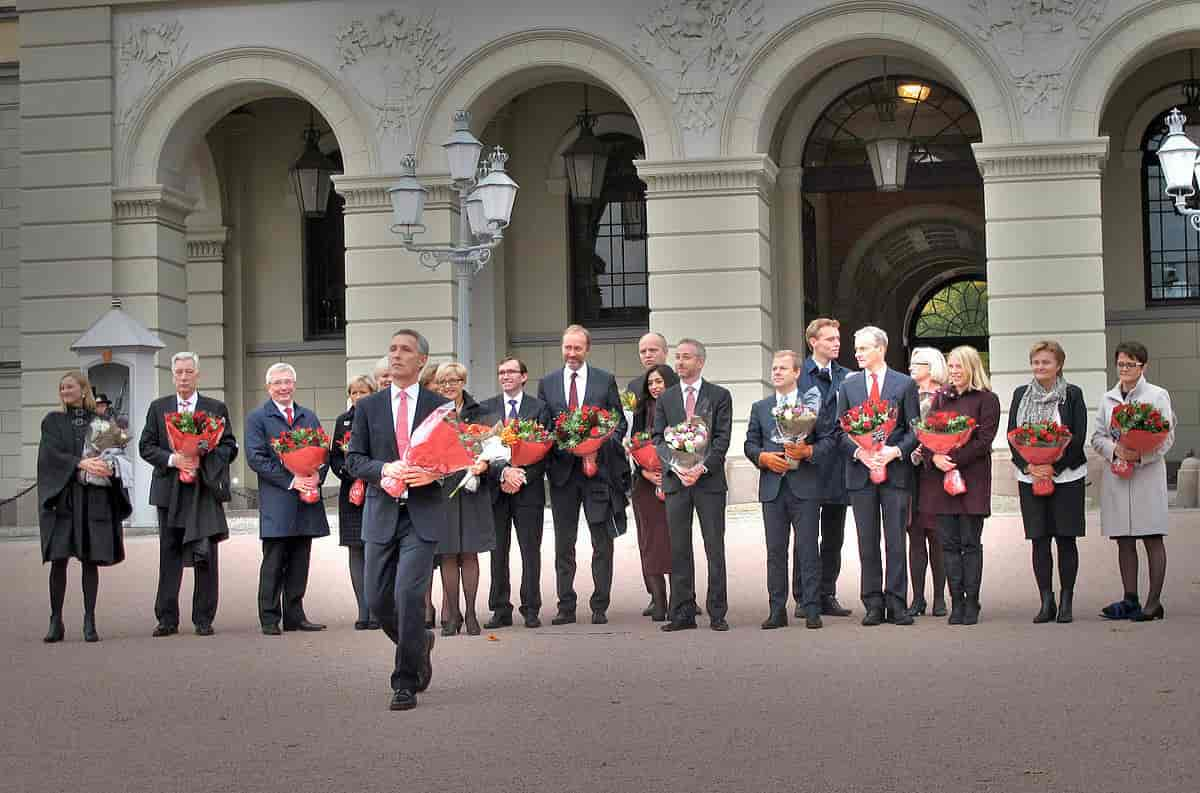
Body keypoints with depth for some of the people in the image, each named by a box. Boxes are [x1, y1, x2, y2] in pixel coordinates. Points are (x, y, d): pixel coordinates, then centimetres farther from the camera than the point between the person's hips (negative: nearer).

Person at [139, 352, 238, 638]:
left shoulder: (216, 408, 8)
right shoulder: (158, 408, 11)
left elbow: (229, 447, 5)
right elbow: (146, 446, 6)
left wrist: (202, 459, -12)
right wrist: (172, 459, -11)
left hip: (205, 489, -1)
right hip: (169, 491, 1)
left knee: (205, 556, -1)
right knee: (169, 555, 3)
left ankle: (204, 619, 4)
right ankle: (167, 619, 8)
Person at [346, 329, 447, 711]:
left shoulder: (440, 406, 5)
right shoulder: (368, 407, 9)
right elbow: (354, 460, 5)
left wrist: (435, 472, -15)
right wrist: (385, 469, -14)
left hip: (423, 512, -3)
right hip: (382, 512, 3)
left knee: (409, 593, -14)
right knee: (378, 600, 5)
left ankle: (406, 683, -4)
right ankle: (419, 643, 35)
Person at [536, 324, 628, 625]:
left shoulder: (605, 381, 5)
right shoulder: (547, 383, 9)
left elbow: (619, 422, 5)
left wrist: (602, 443, -12)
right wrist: (555, 443, -10)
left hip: (598, 468, -1)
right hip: (562, 469, 1)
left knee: (602, 542, 1)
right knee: (563, 544, 5)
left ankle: (600, 606, 7)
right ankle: (566, 607, 10)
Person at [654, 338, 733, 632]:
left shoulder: (719, 396, 5)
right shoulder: (665, 399, 12)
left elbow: (722, 438, -2)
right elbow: (659, 439, 5)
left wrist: (702, 467, -16)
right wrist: (676, 467, -12)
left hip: (709, 479, -2)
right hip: (675, 480, 2)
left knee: (715, 547, -1)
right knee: (679, 549, 3)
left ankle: (717, 613, 4)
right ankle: (683, 613, 7)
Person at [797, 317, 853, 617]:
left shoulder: (847, 377, 10)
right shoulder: (797, 375, 0)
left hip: (838, 466, 3)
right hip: (807, 465, -3)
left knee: (834, 537, 8)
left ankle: (827, 596, 14)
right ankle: (803, 598, 7)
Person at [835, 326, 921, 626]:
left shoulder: (905, 384, 5)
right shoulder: (848, 386, 11)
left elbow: (915, 429, 3)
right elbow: (840, 430, 7)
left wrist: (895, 451, -14)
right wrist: (859, 452, -10)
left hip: (896, 470, -2)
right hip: (860, 472, 2)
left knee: (896, 541, -2)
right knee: (867, 543, 4)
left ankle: (896, 604, 1)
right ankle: (873, 604, 9)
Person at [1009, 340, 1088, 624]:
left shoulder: (1072, 395, 0)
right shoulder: (1021, 395, 8)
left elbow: (1078, 438, -6)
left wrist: (1053, 467, -13)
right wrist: (1028, 466, -9)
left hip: (1066, 476, -2)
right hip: (1030, 477, 2)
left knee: (1066, 539, 0)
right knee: (1039, 540, 2)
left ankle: (1066, 602, 8)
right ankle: (1046, 603, 8)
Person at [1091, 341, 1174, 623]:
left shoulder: (1158, 396, 1)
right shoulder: (1108, 399, 13)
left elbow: (1167, 437, -4)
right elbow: (1097, 437, 10)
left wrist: (1140, 454, -19)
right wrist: (1115, 449, -11)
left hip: (1148, 471, -4)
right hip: (1116, 476, 4)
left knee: (1153, 540, -3)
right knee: (1124, 542, 5)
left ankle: (1154, 602, 0)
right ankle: (1130, 601, 11)